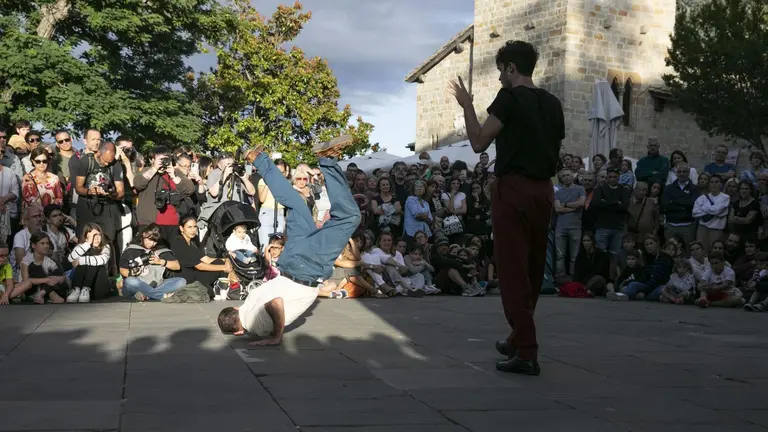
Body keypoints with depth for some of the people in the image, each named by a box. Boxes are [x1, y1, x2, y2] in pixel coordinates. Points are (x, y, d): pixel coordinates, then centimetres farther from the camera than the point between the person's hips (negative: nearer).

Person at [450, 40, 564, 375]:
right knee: (533, 268, 15)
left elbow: (479, 142, -9)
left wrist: (466, 105, 1)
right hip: (543, 190, 7)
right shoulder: (552, 103, 13)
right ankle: (518, 340, 30)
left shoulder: (510, 97, -8)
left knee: (513, 269, -5)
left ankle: (526, 352, -9)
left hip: (513, 188, -7)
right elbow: (555, 150, 16)